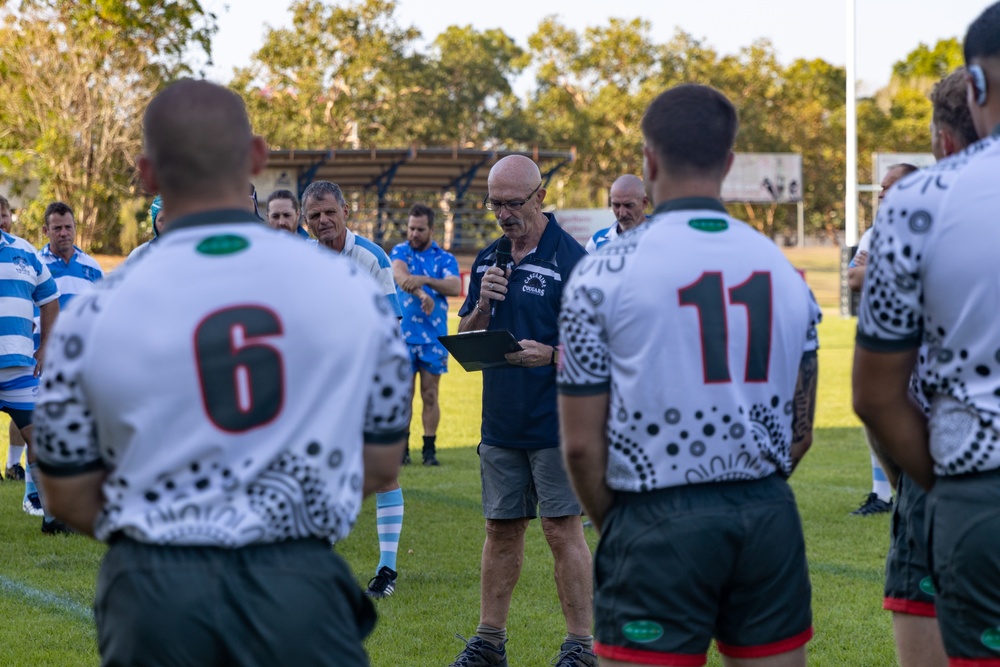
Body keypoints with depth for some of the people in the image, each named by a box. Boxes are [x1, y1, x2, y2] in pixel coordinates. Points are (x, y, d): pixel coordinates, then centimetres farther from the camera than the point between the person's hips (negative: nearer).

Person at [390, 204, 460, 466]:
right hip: (403, 335, -1)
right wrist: (421, 295, -37)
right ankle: (402, 448, 7)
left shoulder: (445, 259, 7)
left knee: (430, 396, 3)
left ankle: (430, 449, 8)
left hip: (434, 337, 1)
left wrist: (425, 280, -28)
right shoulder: (400, 252, 5)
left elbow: (455, 287, -11)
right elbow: (399, 274, -17)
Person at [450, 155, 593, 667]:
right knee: (500, 530, 12)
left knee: (563, 530, -3)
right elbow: (465, 337, 14)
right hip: (500, 425, 6)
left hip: (555, 423, -6)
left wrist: (550, 355, -27)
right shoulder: (487, 260, 12)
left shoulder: (571, 259, -9)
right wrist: (483, 304, -6)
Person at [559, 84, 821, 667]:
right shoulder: (784, 269, 8)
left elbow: (582, 443, -5)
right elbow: (801, 432, 13)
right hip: (769, 516, 4)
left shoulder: (604, 273, -5)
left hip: (660, 524, -4)